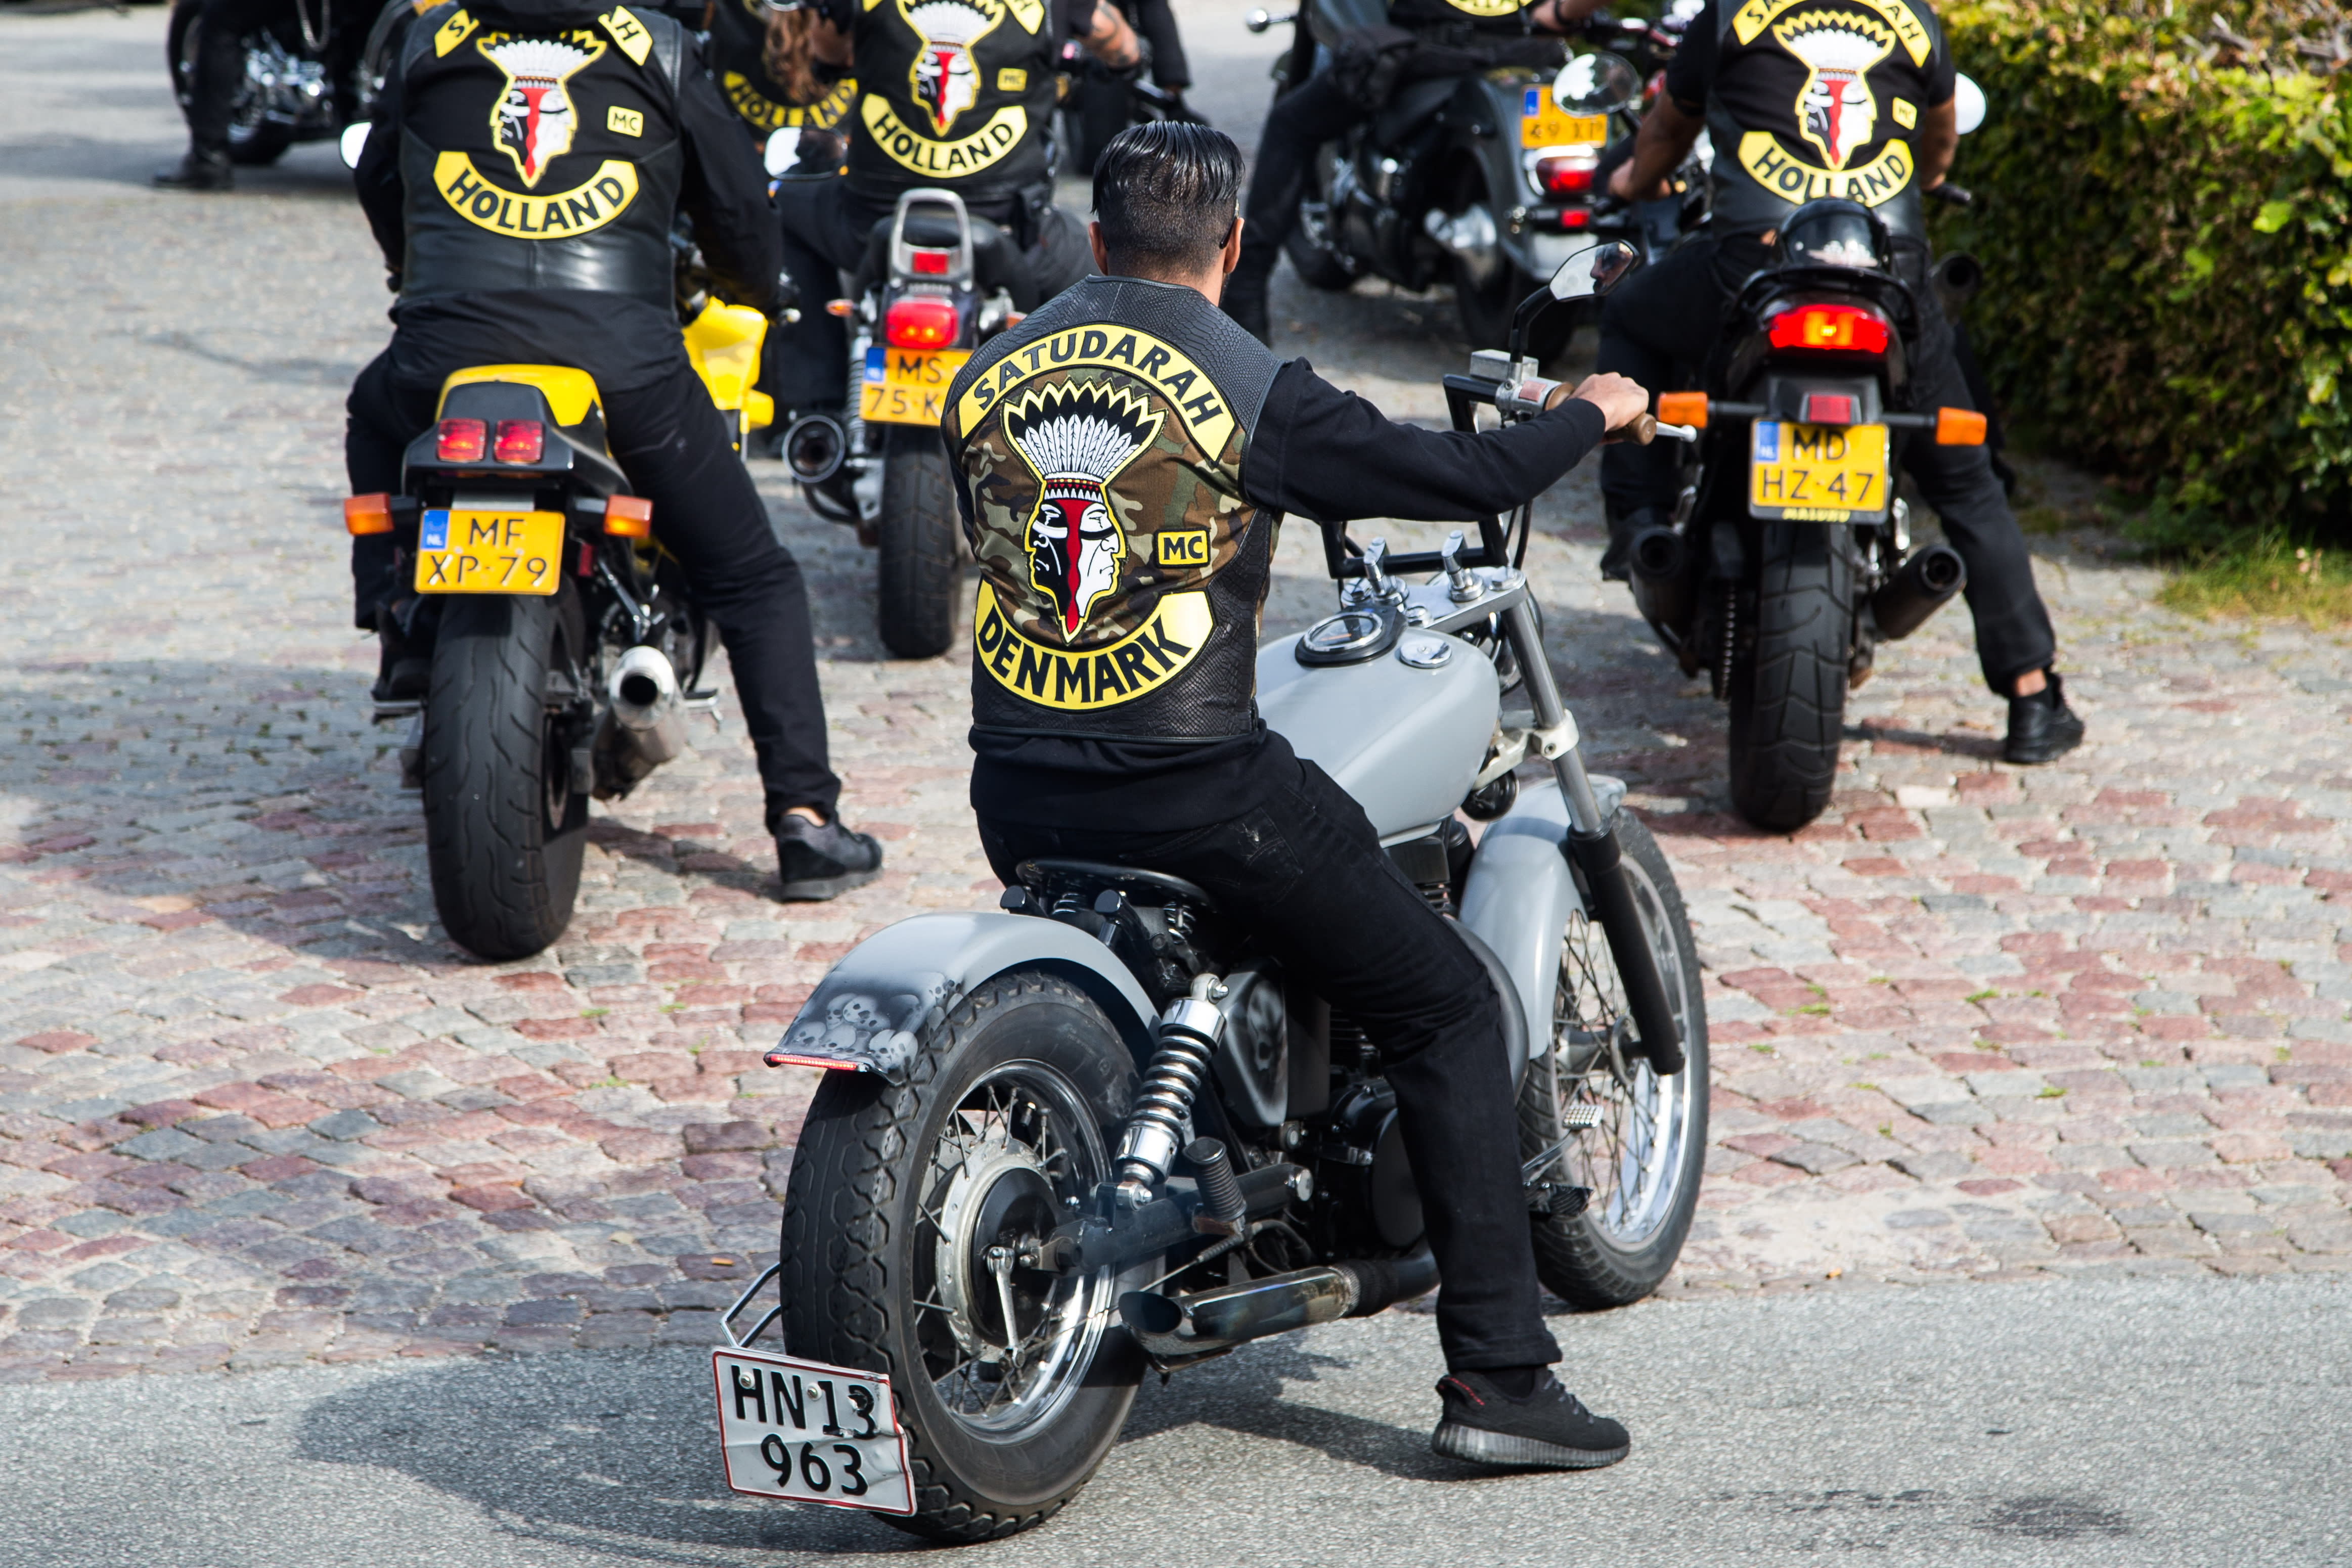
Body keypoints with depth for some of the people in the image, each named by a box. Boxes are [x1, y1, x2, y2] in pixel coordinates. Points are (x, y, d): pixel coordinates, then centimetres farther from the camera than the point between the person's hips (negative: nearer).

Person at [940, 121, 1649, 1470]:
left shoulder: (986, 381, 7)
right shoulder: (1255, 392, -9)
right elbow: (1467, 477, -3)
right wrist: (1593, 412, 18)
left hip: (1018, 797, 6)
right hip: (1196, 791, -6)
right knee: (1449, 1010, 7)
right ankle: (1498, 1374, 1)